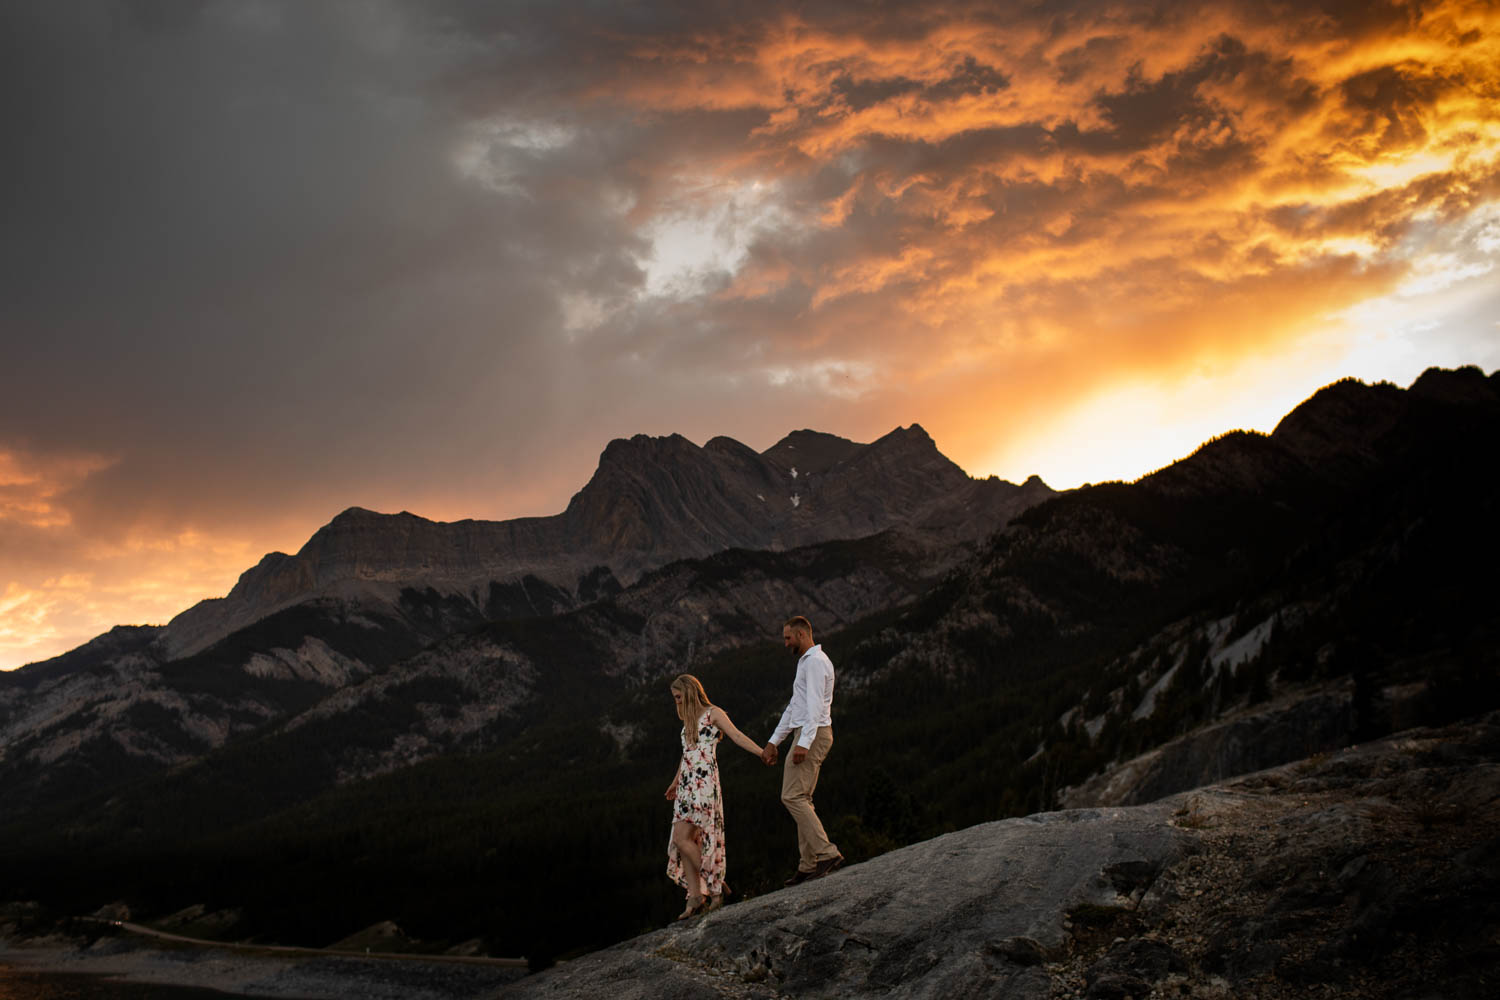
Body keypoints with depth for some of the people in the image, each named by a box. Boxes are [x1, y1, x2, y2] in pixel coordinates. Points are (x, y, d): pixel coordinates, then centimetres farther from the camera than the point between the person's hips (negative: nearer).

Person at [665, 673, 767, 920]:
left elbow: (737, 736, -12)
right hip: (687, 786, 8)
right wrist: (675, 781, 40)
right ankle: (695, 898, 4)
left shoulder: (713, 713, -2)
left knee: (682, 839, -15)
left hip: (704, 784, -8)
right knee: (683, 843, 1)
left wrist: (761, 752, -26)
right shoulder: (689, 719, 20)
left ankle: (715, 886, -3)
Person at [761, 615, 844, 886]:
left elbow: (815, 705, -20)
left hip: (813, 735, -10)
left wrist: (804, 743, -28)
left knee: (793, 796, -14)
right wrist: (773, 742, 26)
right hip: (806, 736, 10)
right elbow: (794, 707, 27)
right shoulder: (806, 662, 23)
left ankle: (826, 852, -18)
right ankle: (808, 865, 8)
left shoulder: (815, 661, -10)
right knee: (801, 798, 8)